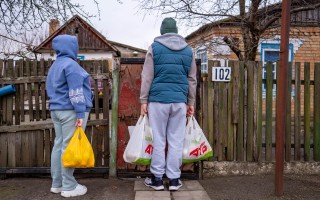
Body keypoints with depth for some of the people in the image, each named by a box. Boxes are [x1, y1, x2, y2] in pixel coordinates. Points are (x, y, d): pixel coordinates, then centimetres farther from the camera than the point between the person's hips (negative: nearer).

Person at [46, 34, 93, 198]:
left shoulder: (55, 65, 18)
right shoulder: (70, 64, -12)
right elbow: (75, 92, -19)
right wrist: (81, 114, -19)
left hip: (56, 110, 9)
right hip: (70, 111, -9)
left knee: (59, 145, 10)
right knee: (69, 147, -7)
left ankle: (57, 184, 16)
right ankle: (69, 187, -2)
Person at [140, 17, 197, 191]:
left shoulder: (154, 48, 2)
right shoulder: (188, 50, 11)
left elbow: (147, 77, -1)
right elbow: (192, 79, 13)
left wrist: (143, 100, 4)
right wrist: (191, 102, 19)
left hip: (158, 99, -2)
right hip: (179, 101, 2)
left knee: (158, 140, 5)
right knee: (176, 141, 6)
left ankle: (157, 178, 13)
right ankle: (174, 179, 13)